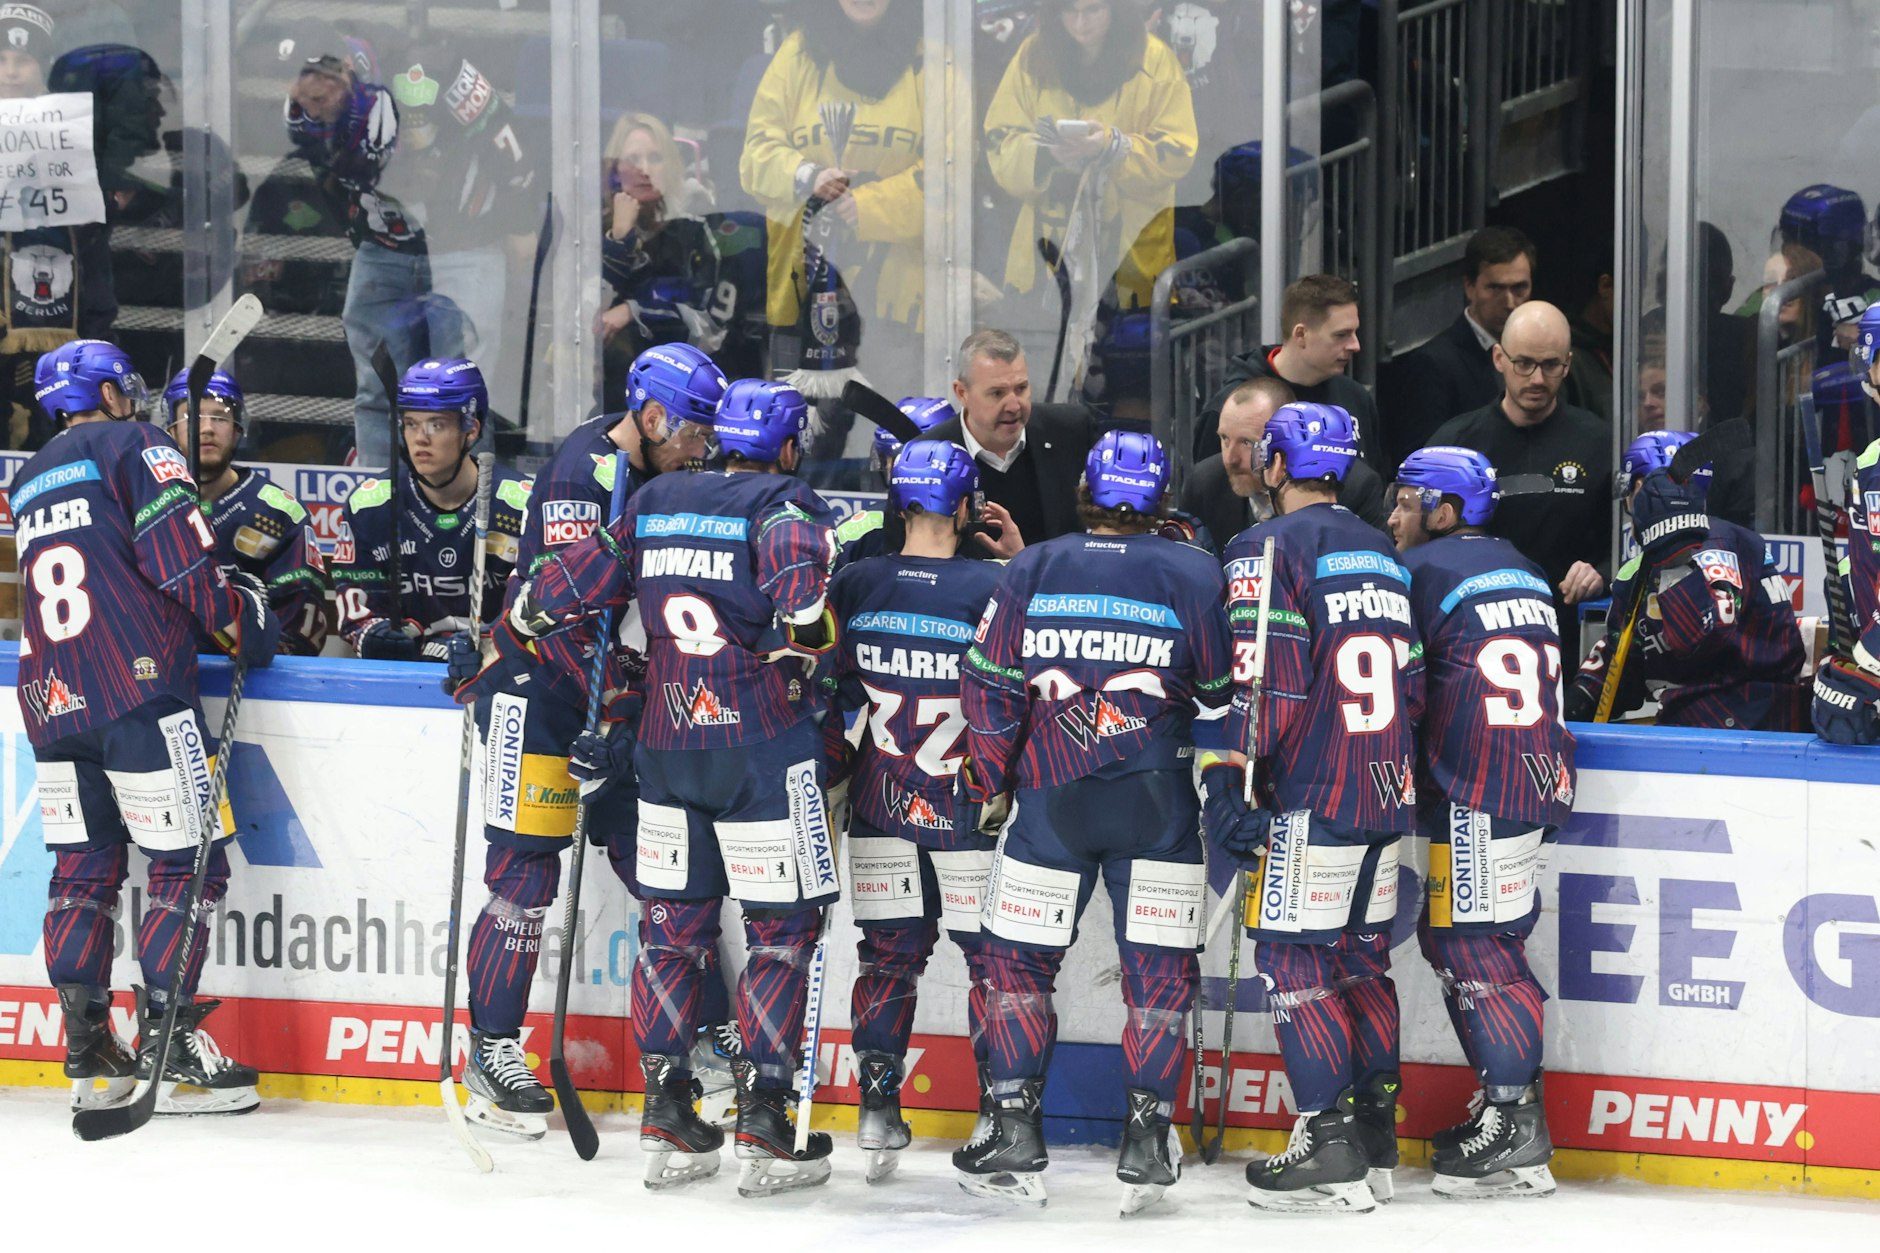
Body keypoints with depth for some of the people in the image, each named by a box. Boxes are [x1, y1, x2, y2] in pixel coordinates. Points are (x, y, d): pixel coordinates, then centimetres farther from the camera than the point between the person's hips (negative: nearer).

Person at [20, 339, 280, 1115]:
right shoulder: (134, 446, 2)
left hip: (51, 698, 7)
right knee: (189, 865, -3)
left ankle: (88, 1052, 10)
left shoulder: (30, 482, 24)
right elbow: (175, 547, -10)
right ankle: (166, 1048, -6)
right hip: (137, 687, -7)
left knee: (83, 871, 11)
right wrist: (235, 617, 1)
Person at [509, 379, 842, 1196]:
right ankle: (763, 1125, 0)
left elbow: (560, 594, 9)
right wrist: (810, 648, -5)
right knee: (784, 926, 4)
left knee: (674, 919, 14)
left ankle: (666, 1121, 14)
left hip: (665, 745, 5)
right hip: (761, 745, -5)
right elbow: (801, 603, -24)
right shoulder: (784, 506, -6)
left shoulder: (652, 504, 10)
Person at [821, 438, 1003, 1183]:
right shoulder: (991, 588, -13)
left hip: (879, 804, 4)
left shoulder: (854, 584, -2)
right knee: (993, 953, 5)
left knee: (889, 950, 12)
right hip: (969, 807, -3)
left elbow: (827, 688, 6)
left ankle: (878, 1112, 8)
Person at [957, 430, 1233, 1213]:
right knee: (1160, 970, 6)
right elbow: (1226, 688, 2)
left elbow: (990, 687, 2)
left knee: (1018, 959, 11)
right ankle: (1147, 1141, 2)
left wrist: (978, 783, 12)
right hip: (1160, 801, -1)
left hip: (1053, 798, 1)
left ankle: (1014, 1135, 7)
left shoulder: (1032, 571, 3)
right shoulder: (1193, 574, -1)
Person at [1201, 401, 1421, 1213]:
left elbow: (1266, 682, -16)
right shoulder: (1380, 555, 17)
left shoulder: (1268, 548, -8)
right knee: (1361, 955, 16)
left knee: (1293, 956, -5)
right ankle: (1376, 1130, 19)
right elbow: (1414, 681, 19)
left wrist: (1229, 779, -13)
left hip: (1312, 795, -8)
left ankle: (1331, 1151, -11)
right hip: (1389, 792, 8)